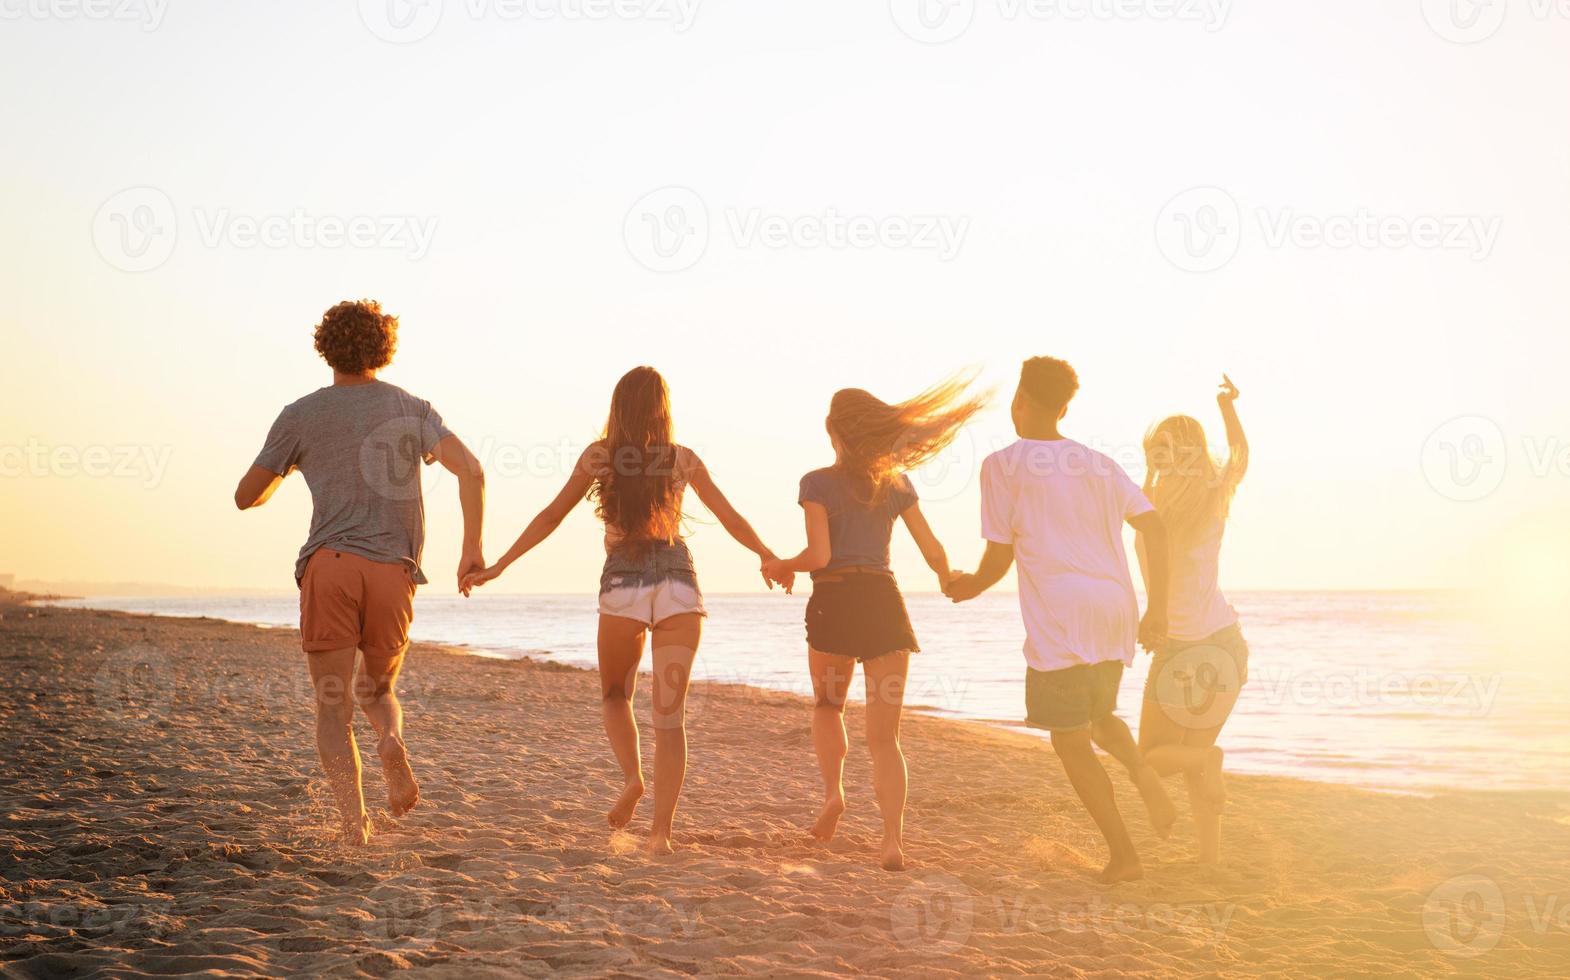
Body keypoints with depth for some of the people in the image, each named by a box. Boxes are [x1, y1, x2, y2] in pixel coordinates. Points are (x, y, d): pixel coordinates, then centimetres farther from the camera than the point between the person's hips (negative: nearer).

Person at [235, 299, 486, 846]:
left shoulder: (301, 416, 9)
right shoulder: (412, 409, 13)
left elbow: (247, 497, 14)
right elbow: (470, 470, -3)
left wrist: (281, 472, 35)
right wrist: (472, 547, -1)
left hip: (329, 566, -2)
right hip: (393, 574, 2)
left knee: (334, 709, 2)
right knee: (379, 690, 22)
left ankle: (353, 814, -19)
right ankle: (390, 739, -12)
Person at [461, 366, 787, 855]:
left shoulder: (600, 455, 4)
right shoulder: (683, 459, 8)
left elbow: (551, 516, 2)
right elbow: (732, 521, 13)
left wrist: (496, 567, 6)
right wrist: (773, 560, 29)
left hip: (623, 582, -1)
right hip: (678, 580, 1)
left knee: (615, 695, 22)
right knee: (670, 715, 1)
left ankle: (632, 777, -2)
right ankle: (662, 830, -7)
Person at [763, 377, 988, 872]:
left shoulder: (818, 483, -1)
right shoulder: (898, 483, 11)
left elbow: (819, 555, -11)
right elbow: (933, 550, 11)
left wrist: (781, 566, 9)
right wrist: (947, 579, 32)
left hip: (834, 601, -2)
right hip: (885, 602, 2)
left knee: (828, 706, 26)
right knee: (884, 735, 3)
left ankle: (833, 790, 5)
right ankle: (893, 836, -14)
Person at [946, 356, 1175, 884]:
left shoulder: (1003, 465, 0)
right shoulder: (1097, 463, 15)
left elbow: (1000, 557, 0)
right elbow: (1154, 528, 6)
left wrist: (970, 586, 21)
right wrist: (1158, 609, 9)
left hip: (1058, 618, -5)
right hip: (1113, 611, 5)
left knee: (1071, 741, 5)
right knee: (1098, 715, 27)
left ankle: (1123, 853, 1)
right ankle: (1142, 770, -3)